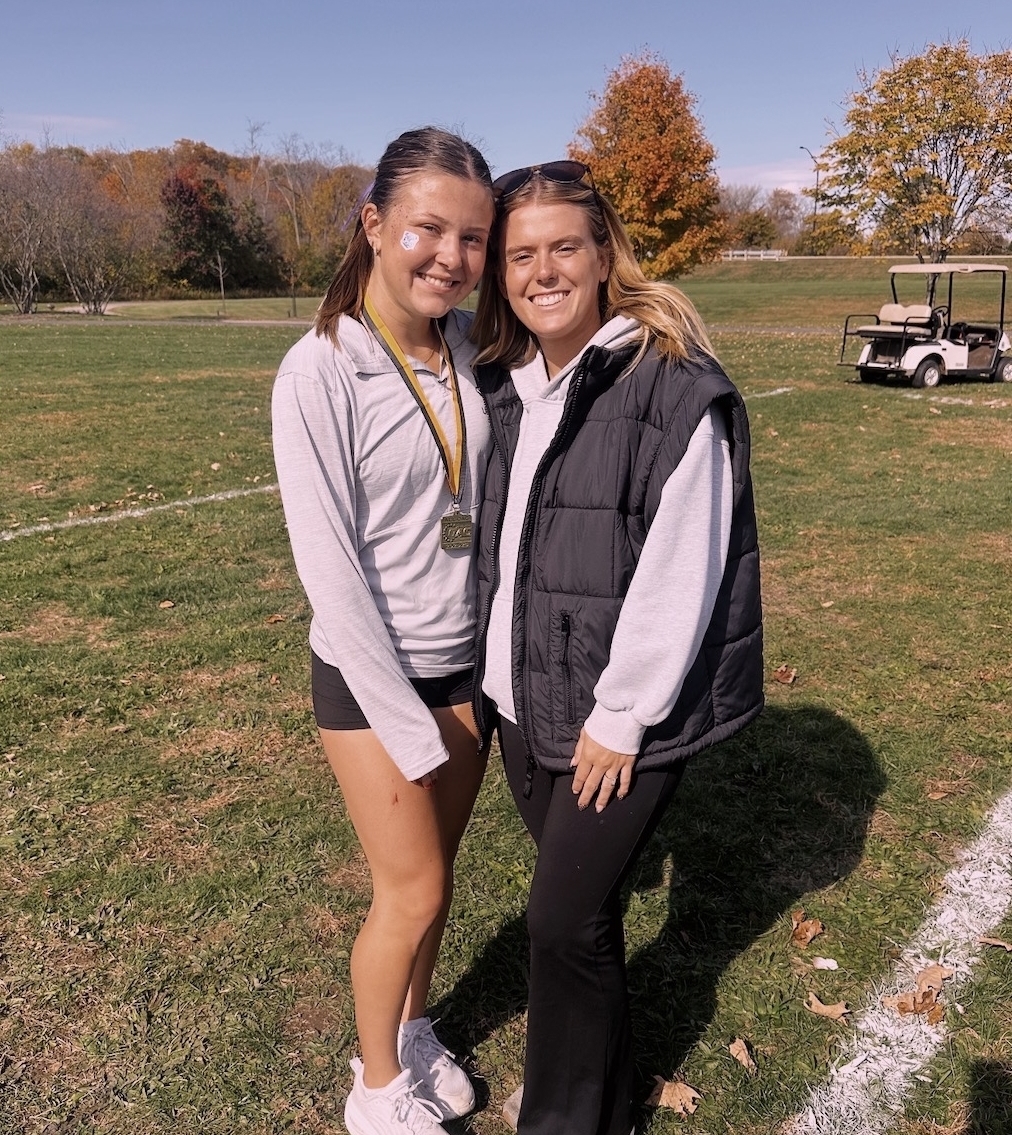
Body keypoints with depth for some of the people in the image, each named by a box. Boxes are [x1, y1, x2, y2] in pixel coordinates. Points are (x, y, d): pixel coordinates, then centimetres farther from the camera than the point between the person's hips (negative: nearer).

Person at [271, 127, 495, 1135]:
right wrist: (405, 724, -15)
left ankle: (414, 1034, 44)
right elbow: (328, 567, -18)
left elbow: (496, 500, 6)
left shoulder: (472, 350, -2)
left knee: (435, 868, 18)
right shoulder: (320, 372, -18)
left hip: (466, 660, 5)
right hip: (368, 673, -5)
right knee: (413, 890, 7)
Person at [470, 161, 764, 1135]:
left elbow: (679, 574, -17)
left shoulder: (677, 387, -16)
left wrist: (620, 716, -14)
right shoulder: (496, 382, 5)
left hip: (622, 713, -6)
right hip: (521, 701, 6)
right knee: (576, 897, 19)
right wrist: (491, 677, 9)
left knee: (566, 914, 0)